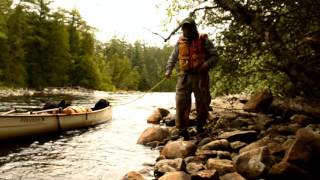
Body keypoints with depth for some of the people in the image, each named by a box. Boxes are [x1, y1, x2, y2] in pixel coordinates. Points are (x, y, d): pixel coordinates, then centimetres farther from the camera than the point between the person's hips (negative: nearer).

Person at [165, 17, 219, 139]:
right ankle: (182, 129, -2)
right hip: (184, 77, 2)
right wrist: (168, 71, 7)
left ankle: (200, 127, 28)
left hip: (200, 77, -2)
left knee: (202, 104, 7)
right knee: (181, 102, -9)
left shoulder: (203, 41, 2)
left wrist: (206, 65, -18)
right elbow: (172, 58, 20)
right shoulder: (180, 42, 12)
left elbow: (214, 56, 0)